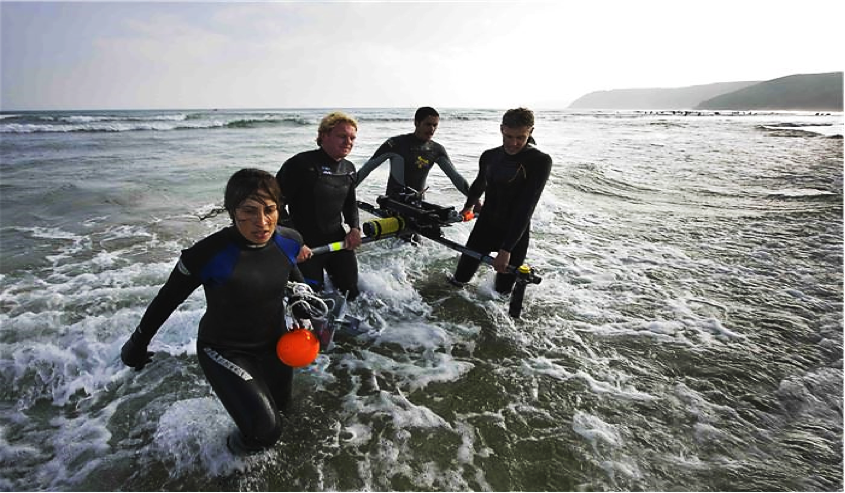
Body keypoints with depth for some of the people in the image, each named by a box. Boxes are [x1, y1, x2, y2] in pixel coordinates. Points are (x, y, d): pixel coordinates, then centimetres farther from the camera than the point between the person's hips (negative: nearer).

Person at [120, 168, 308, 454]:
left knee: (280, 403, 26)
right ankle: (239, 446, 22)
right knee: (265, 430, -15)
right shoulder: (209, 254, -32)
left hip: (274, 343, 5)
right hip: (224, 350, -5)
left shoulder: (289, 242, -17)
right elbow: (166, 299, -14)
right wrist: (137, 343, -1)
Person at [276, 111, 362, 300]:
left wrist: (355, 228, 0)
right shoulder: (300, 164, -18)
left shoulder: (349, 169, 4)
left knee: (351, 291, 16)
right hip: (306, 245, -6)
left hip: (338, 241, 6)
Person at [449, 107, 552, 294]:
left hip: (516, 234, -4)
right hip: (484, 226, 4)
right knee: (463, 272, 11)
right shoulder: (489, 156, 0)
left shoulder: (540, 161, -17)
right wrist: (469, 205, 39)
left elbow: (526, 208, -24)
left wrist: (506, 249, -29)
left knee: (504, 287, 5)